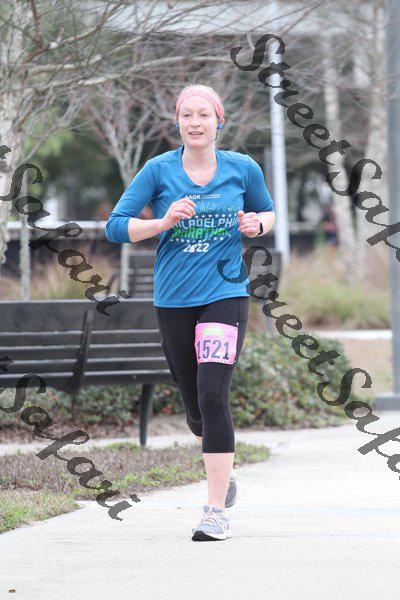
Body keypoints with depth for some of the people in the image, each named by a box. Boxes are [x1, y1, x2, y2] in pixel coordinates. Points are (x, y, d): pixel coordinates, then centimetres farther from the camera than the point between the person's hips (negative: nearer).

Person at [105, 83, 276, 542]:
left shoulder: (242, 169, 1)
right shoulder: (159, 170, -2)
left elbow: (267, 212, 18)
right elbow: (115, 227, -3)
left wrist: (257, 224, -5)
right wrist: (163, 222, -19)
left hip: (225, 294, -2)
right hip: (173, 300, 2)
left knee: (212, 395, -18)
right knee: (196, 409, 11)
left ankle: (217, 513, -17)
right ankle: (225, 470, 43)